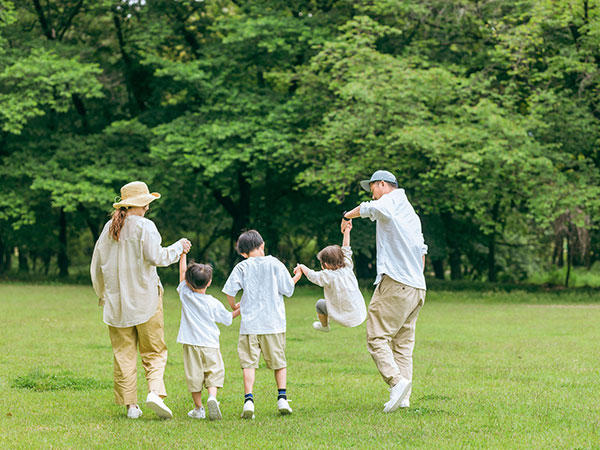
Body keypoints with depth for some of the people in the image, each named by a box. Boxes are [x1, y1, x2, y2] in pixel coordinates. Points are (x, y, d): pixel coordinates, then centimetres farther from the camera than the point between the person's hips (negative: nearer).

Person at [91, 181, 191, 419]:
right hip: (145, 299, -4)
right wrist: (179, 247, -1)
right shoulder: (144, 226, -7)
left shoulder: (109, 228, 9)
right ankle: (155, 391, -18)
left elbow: (97, 265, 14)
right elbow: (156, 257, -18)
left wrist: (101, 294, 28)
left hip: (117, 301, 4)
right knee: (154, 351, 4)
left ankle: (131, 405, 4)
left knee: (124, 354, 7)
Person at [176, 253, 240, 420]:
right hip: (210, 344, -1)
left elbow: (182, 273, 12)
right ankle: (212, 397, -22)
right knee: (213, 374, 4)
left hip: (191, 344, 1)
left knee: (194, 376, 7)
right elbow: (227, 318, 12)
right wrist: (240, 310, 27)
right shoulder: (214, 304, -2)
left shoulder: (185, 294, -1)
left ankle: (198, 409, 12)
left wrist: (183, 254, 20)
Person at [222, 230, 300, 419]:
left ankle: (248, 399, -13)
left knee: (249, 362, 0)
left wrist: (234, 306, 15)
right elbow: (288, 289, 4)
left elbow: (229, 291, -4)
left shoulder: (241, 267, 0)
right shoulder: (274, 264, 1)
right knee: (278, 361, 12)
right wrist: (296, 278, 24)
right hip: (274, 323, 1)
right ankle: (282, 398, 8)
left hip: (250, 324, -1)